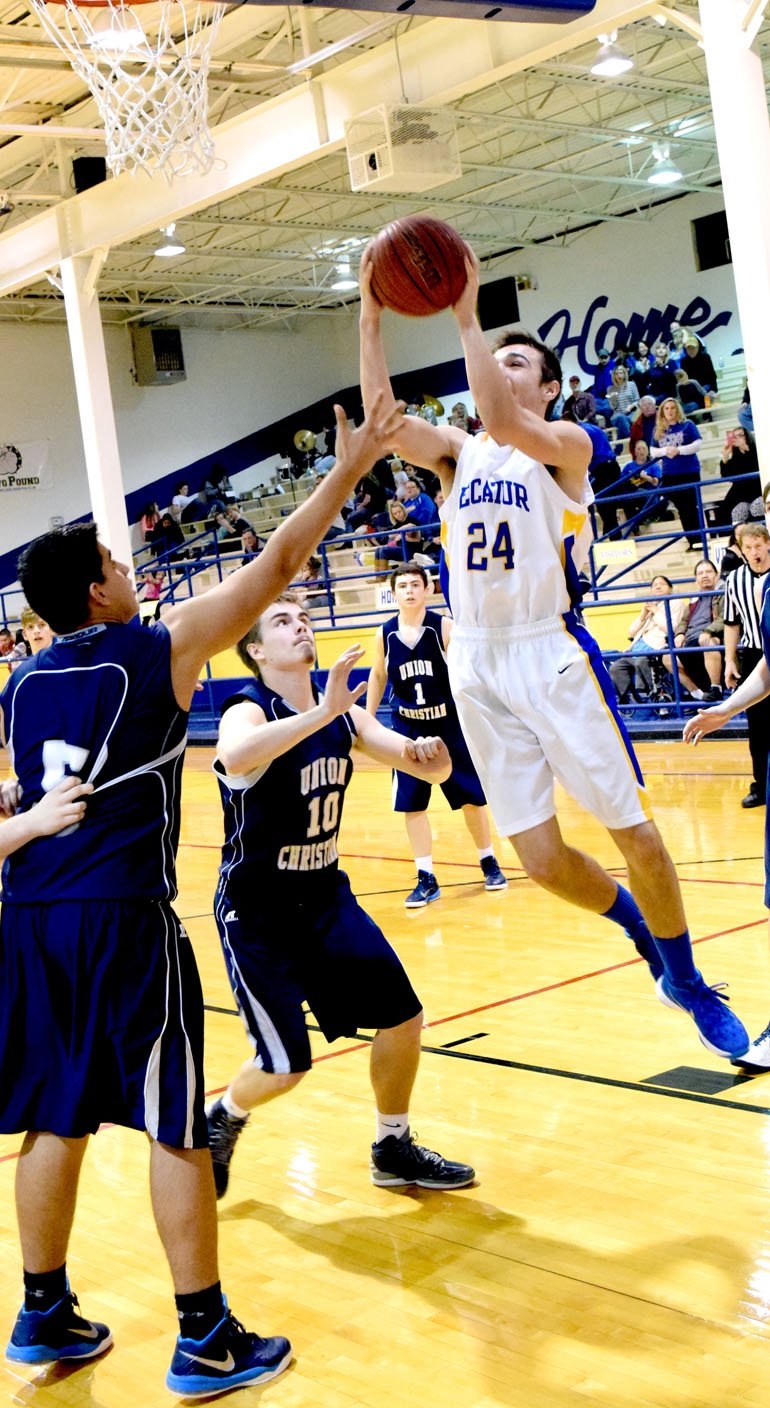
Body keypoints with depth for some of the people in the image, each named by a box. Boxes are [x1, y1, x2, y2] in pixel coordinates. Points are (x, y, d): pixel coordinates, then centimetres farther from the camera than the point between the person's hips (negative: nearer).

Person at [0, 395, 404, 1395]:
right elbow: (278, 562, 0)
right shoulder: (160, 650, -4)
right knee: (176, 1129, 2)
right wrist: (348, 469, 7)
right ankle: (207, 1342, 9)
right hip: (125, 918, -6)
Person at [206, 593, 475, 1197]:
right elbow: (232, 757, -46)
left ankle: (393, 1149, 25)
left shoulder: (342, 715, 0)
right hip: (256, 912, -6)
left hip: (325, 896, 7)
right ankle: (222, 1119, 27)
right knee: (284, 1067, -6)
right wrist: (322, 712, -51)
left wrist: (431, 754, -22)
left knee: (404, 1017, 4)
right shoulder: (249, 711, -20)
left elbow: (432, 771, 1)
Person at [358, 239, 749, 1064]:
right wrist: (371, 316, -8)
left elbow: (503, 423, -23)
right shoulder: (456, 453, 13)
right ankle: (639, 925, 31)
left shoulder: (566, 443, -1)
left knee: (632, 828, -2)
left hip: (552, 654, -4)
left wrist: (466, 315, -20)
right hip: (478, 665, 4)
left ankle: (690, 982, 20)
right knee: (540, 858, 1)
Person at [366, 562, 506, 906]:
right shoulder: (384, 636, -2)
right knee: (411, 804, 0)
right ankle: (426, 879, 9)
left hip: (448, 723, -2)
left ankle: (489, 862, 28)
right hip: (408, 729, 2)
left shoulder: (444, 627, -11)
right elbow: (377, 676, 13)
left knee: (471, 797, 7)